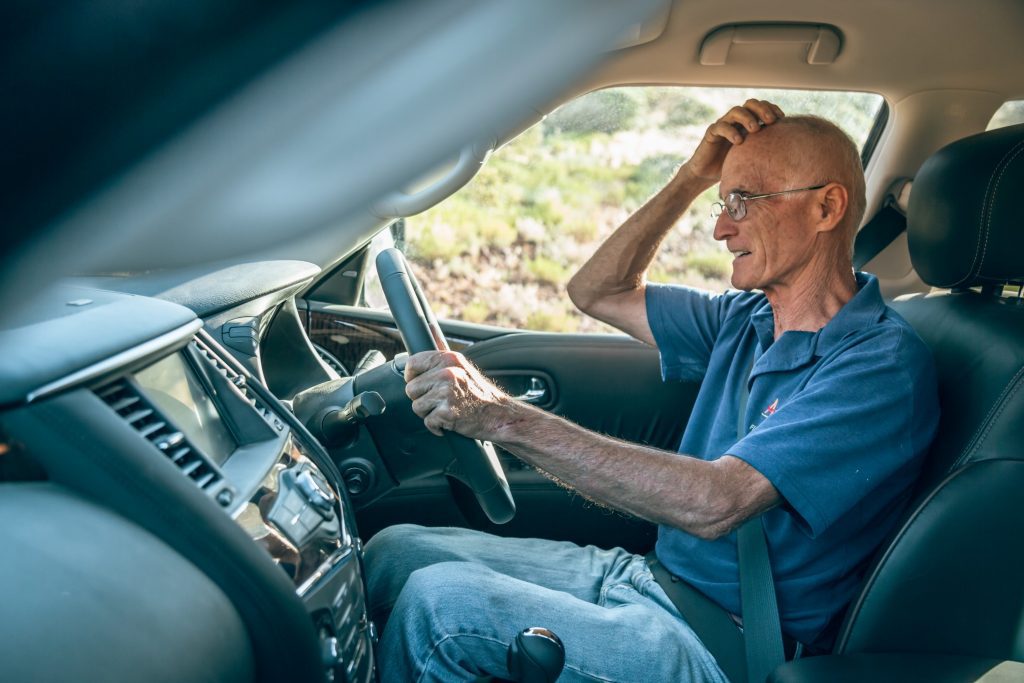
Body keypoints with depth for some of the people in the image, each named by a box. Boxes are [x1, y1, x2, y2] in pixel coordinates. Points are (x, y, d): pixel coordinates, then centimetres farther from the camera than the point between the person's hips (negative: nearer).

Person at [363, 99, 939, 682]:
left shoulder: (884, 363, -18)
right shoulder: (750, 319, 7)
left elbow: (713, 503, -31)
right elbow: (598, 292, 13)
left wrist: (500, 416, -33)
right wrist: (692, 179, 2)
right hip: (648, 573, 8)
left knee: (437, 605, -22)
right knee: (394, 551, -1)